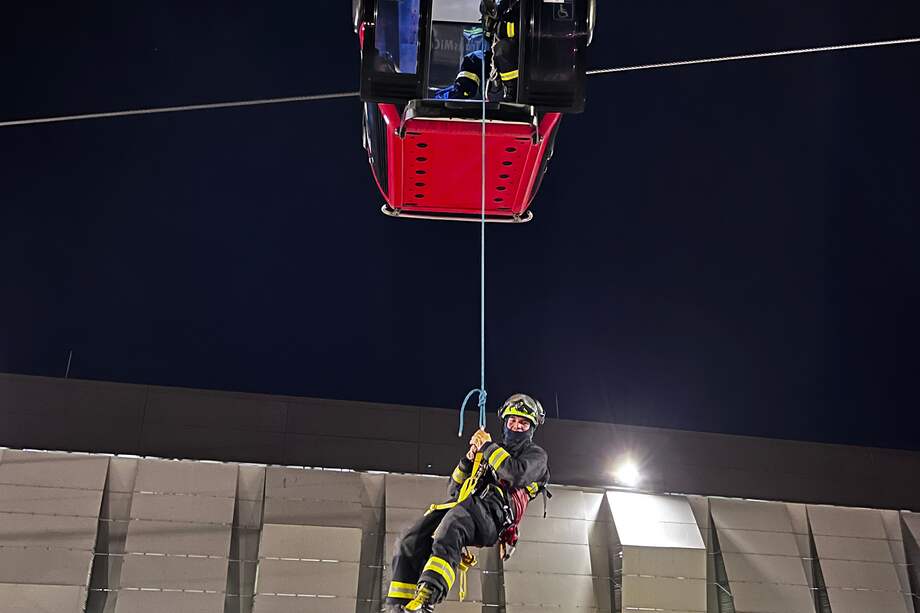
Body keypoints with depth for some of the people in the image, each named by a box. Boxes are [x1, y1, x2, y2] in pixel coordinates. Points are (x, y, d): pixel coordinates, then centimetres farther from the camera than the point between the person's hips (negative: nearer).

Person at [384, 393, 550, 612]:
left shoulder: (536, 455, 21)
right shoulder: (489, 454, 38)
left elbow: (517, 475, -6)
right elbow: (453, 490, 29)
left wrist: (488, 446, 0)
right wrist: (469, 460, 13)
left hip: (493, 513, -7)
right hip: (463, 504, 7)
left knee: (454, 520, -41)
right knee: (410, 542, -20)